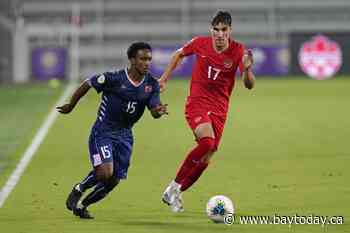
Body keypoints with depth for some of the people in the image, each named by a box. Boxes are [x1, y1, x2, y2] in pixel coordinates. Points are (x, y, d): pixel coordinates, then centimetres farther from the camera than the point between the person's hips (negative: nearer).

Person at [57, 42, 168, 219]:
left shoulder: (151, 85, -4)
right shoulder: (114, 78, -18)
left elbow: (154, 111, -9)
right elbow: (87, 85, -6)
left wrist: (159, 111, -34)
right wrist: (70, 106, 5)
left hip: (124, 136, 5)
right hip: (103, 131, -5)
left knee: (113, 181, 4)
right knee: (105, 172, -24)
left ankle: (82, 205, 26)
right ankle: (78, 190, 6)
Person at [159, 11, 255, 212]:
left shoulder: (238, 51, -10)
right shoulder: (200, 44, -8)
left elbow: (249, 85, -15)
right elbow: (180, 54, 14)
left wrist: (247, 69, -36)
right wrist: (164, 79, 14)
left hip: (219, 109, 3)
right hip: (197, 103, -3)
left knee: (205, 159, 3)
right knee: (207, 141, -28)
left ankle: (175, 194, 23)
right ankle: (175, 186, -15)